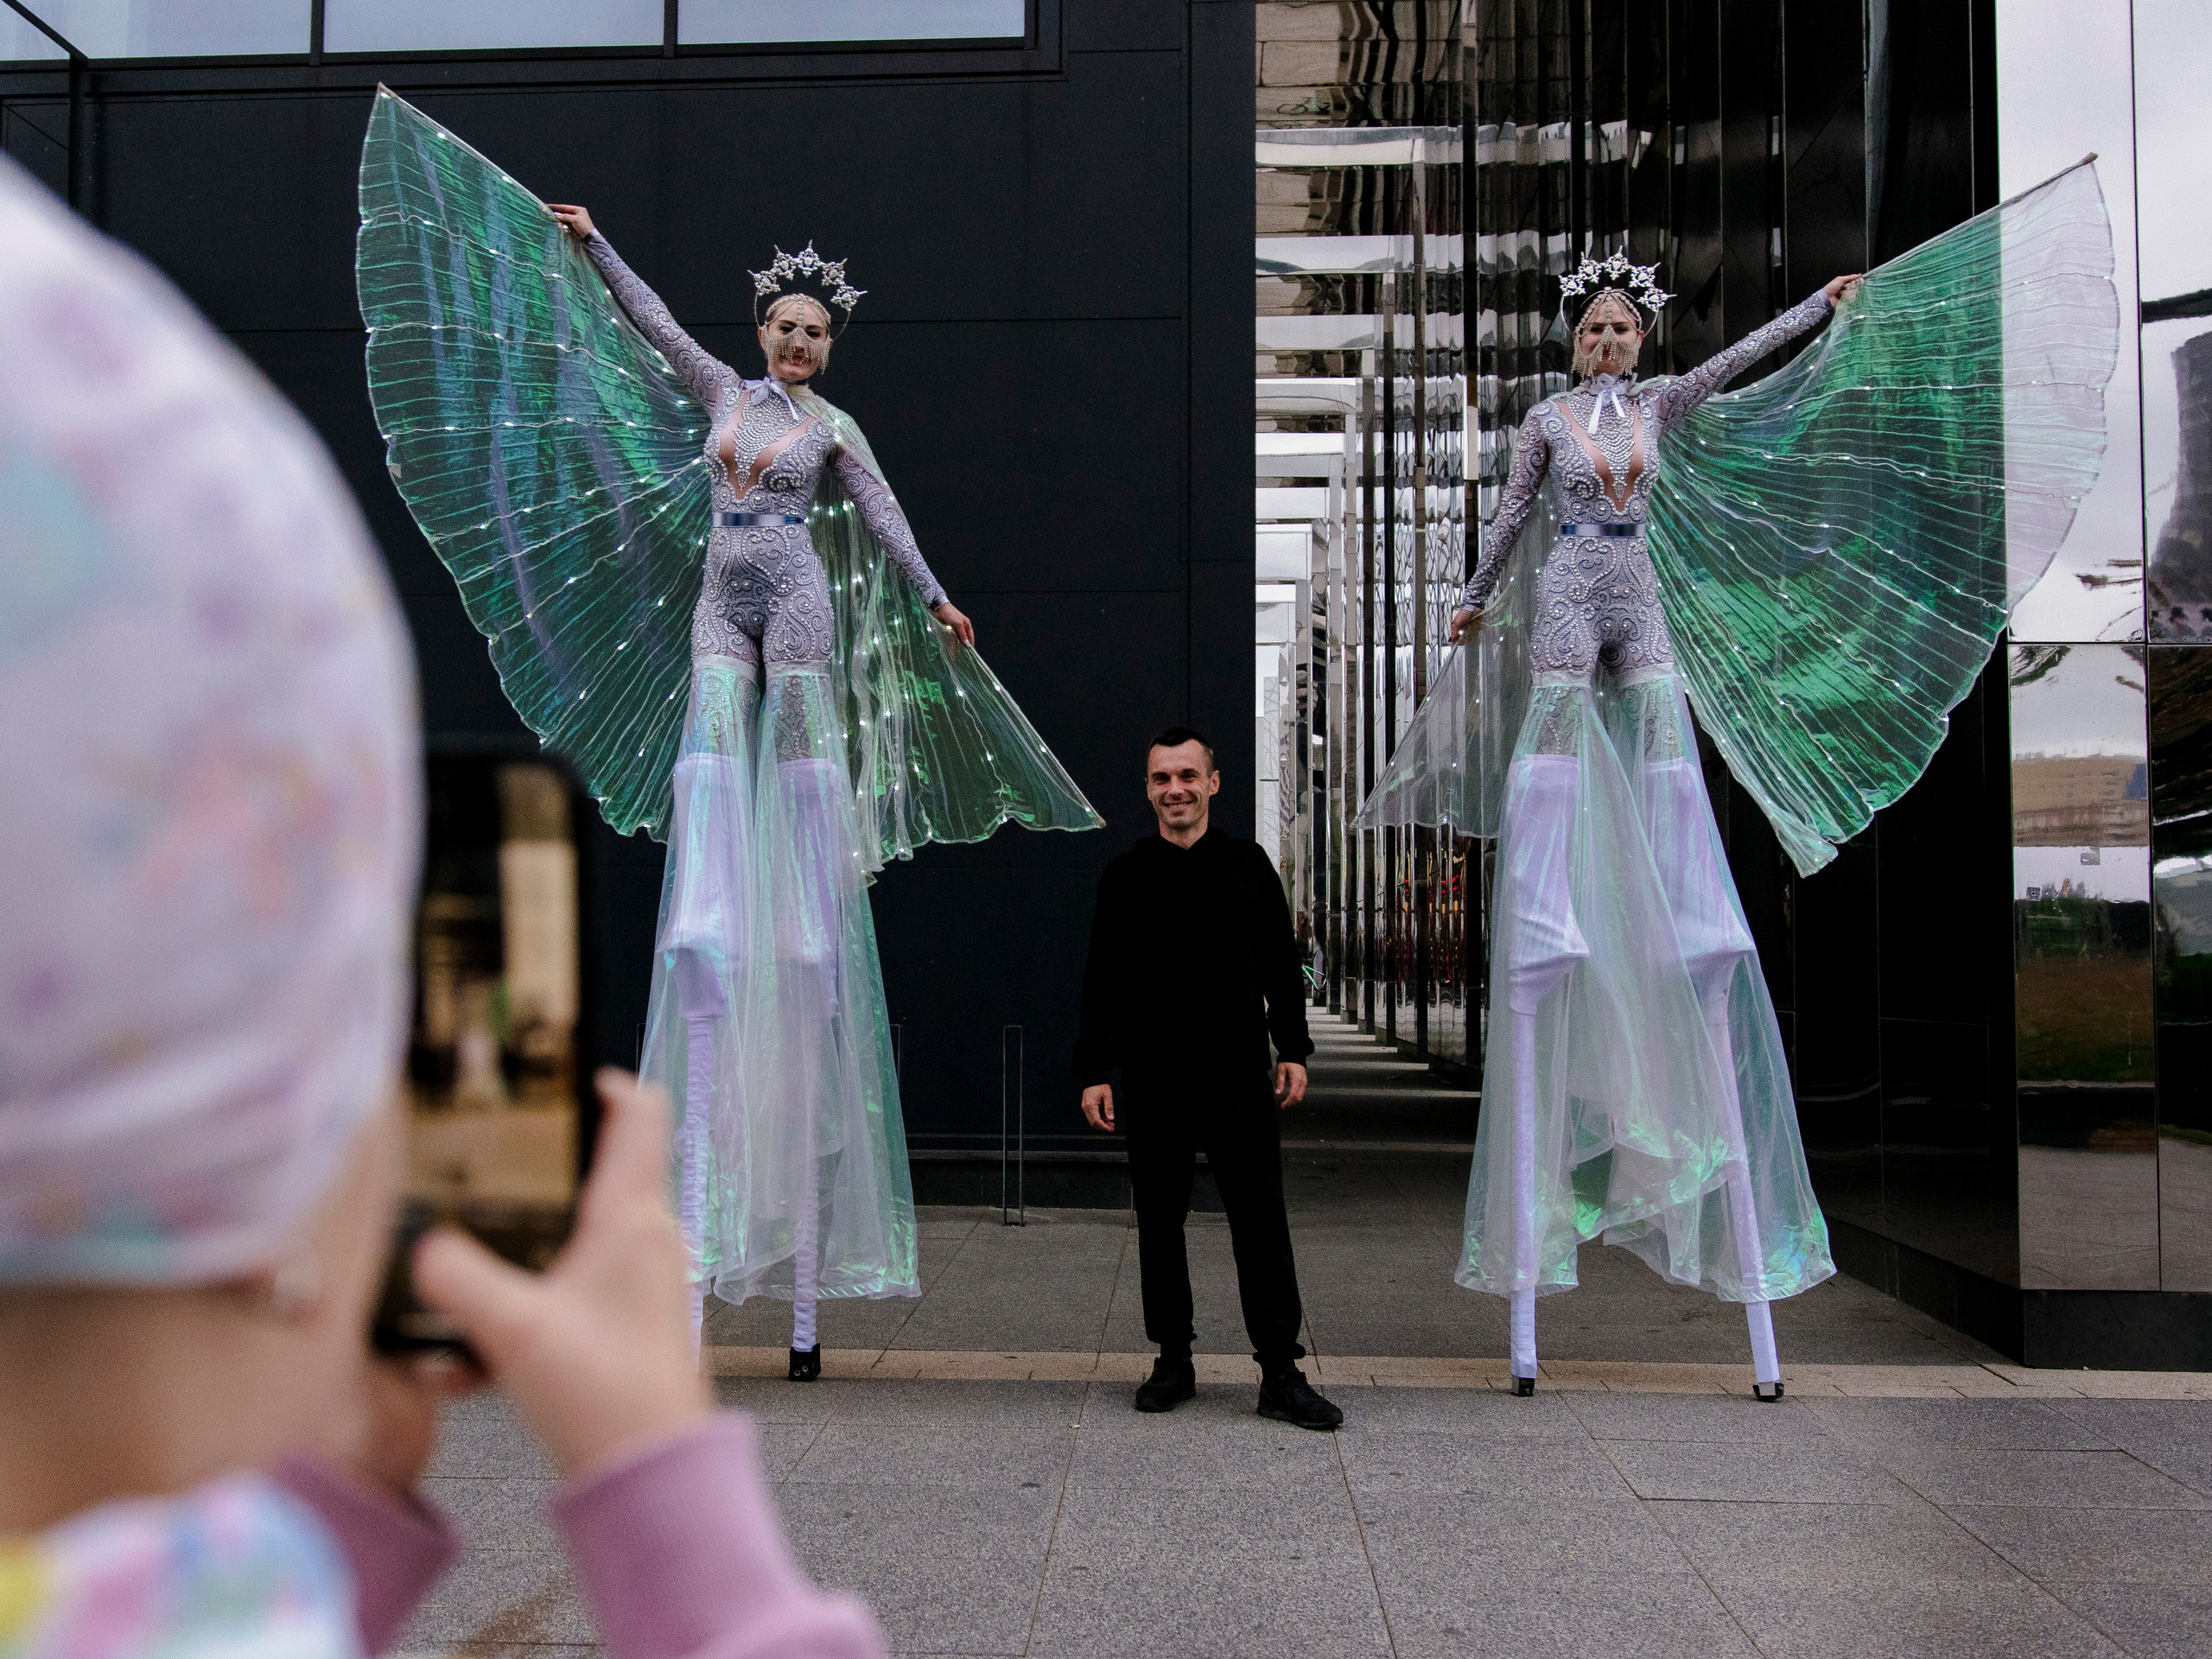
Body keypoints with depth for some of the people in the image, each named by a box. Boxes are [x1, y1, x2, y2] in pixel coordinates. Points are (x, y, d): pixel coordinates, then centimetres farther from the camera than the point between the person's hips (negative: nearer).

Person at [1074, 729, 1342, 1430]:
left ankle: (1281, 1374, 4)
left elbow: (1281, 965, 10)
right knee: (1159, 1226, 8)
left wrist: (1293, 1049, 4)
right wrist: (1094, 1070, 0)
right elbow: (1101, 979, 5)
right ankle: (1173, 1360, 22)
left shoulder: (1248, 865, 6)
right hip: (1152, 1082, 1)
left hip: (1238, 1076, 0)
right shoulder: (1124, 875, 5)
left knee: (1262, 1222, -2)